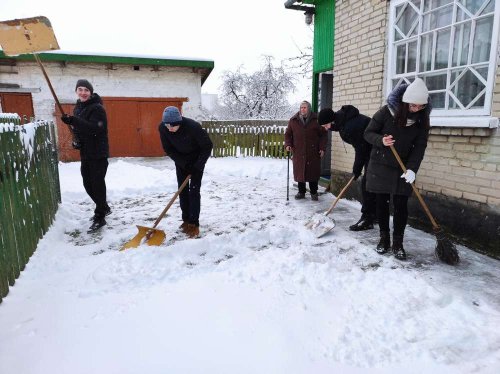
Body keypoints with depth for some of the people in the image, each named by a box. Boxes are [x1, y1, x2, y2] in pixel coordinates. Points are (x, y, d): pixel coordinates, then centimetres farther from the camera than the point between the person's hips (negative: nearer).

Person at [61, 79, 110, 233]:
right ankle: (104, 208, 32)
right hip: (85, 152, 9)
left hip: (98, 153, -9)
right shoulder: (78, 107, 13)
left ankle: (99, 217, 2)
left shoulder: (97, 108, -13)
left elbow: (95, 128, -28)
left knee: (98, 184, -7)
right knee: (88, 183, 14)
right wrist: (76, 140, 5)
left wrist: (73, 121, -33)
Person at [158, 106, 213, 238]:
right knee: (182, 189, 4)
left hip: (197, 159, -4)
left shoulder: (193, 127, -36)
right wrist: (184, 164, -19)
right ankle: (186, 220, 16)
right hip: (180, 159, 4)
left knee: (194, 190, -9)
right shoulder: (162, 128, -23)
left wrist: (198, 166, -24)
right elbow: (168, 149, -11)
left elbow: (207, 146, -23)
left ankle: (194, 224, -4)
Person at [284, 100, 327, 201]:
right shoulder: (293, 120, 6)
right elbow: (288, 134, 13)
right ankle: (301, 192, 19)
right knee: (299, 172, 5)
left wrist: (322, 148, -2)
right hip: (298, 152, 2)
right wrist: (288, 144, -3)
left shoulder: (316, 120, 2)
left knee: (313, 172, 3)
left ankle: (314, 193, 18)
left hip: (313, 152, -1)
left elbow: (323, 134, 5)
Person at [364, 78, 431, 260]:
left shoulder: (422, 119, -5)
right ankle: (384, 238, 22)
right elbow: (368, 133, -6)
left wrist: (412, 169, -22)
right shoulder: (387, 112, -12)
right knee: (382, 203, 6)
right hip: (380, 166, -1)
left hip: (402, 169, 1)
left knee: (401, 205, -1)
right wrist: (381, 140, -27)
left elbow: (419, 147, -9)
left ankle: (398, 243, 12)